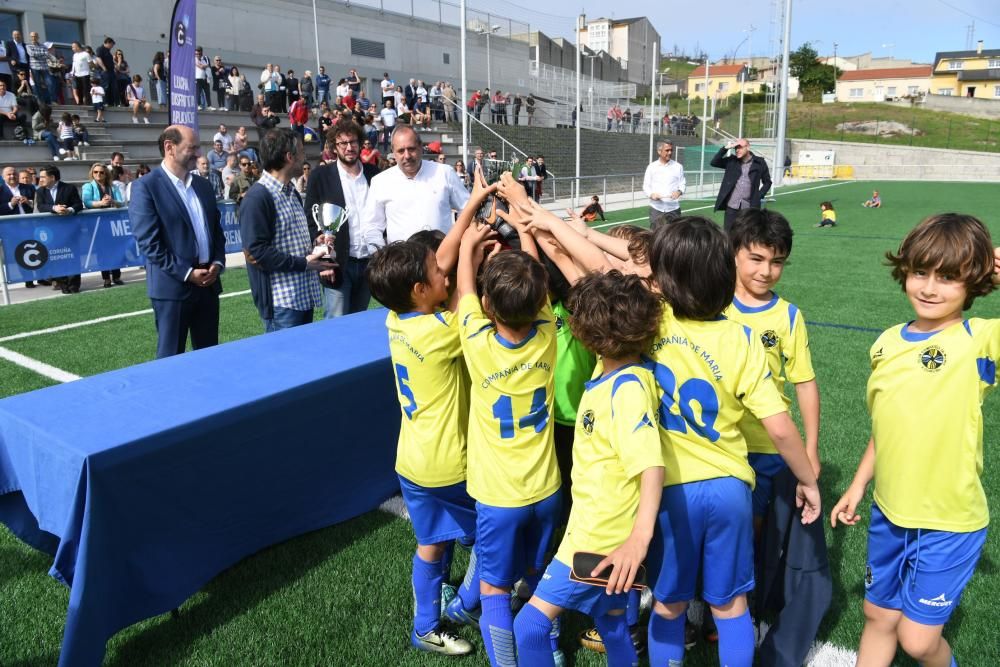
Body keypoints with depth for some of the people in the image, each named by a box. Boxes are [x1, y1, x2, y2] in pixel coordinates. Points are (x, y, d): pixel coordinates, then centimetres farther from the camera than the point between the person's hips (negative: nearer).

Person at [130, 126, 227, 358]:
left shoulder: (204, 185, 13)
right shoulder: (146, 186, -8)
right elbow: (148, 242, -13)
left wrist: (218, 263, 0)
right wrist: (186, 273, -15)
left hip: (208, 282, 6)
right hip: (173, 286, -6)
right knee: (171, 357, 4)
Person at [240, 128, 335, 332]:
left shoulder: (292, 193, 17)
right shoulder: (257, 198, -14)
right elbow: (256, 252, -19)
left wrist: (314, 254, 6)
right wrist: (304, 263, -17)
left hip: (305, 296, 9)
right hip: (281, 301, -9)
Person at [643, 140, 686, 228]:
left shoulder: (678, 166, 5)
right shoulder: (652, 167, 5)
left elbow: (683, 184, 4)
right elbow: (646, 186, 7)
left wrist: (679, 191, -18)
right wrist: (651, 194, -14)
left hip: (673, 208, 0)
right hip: (656, 208, 0)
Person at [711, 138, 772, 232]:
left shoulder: (759, 163, 2)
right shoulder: (731, 161, 6)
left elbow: (767, 182, 11)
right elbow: (714, 162, -1)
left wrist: (759, 196, -1)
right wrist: (725, 148, -10)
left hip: (749, 207, -1)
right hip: (731, 207, 1)